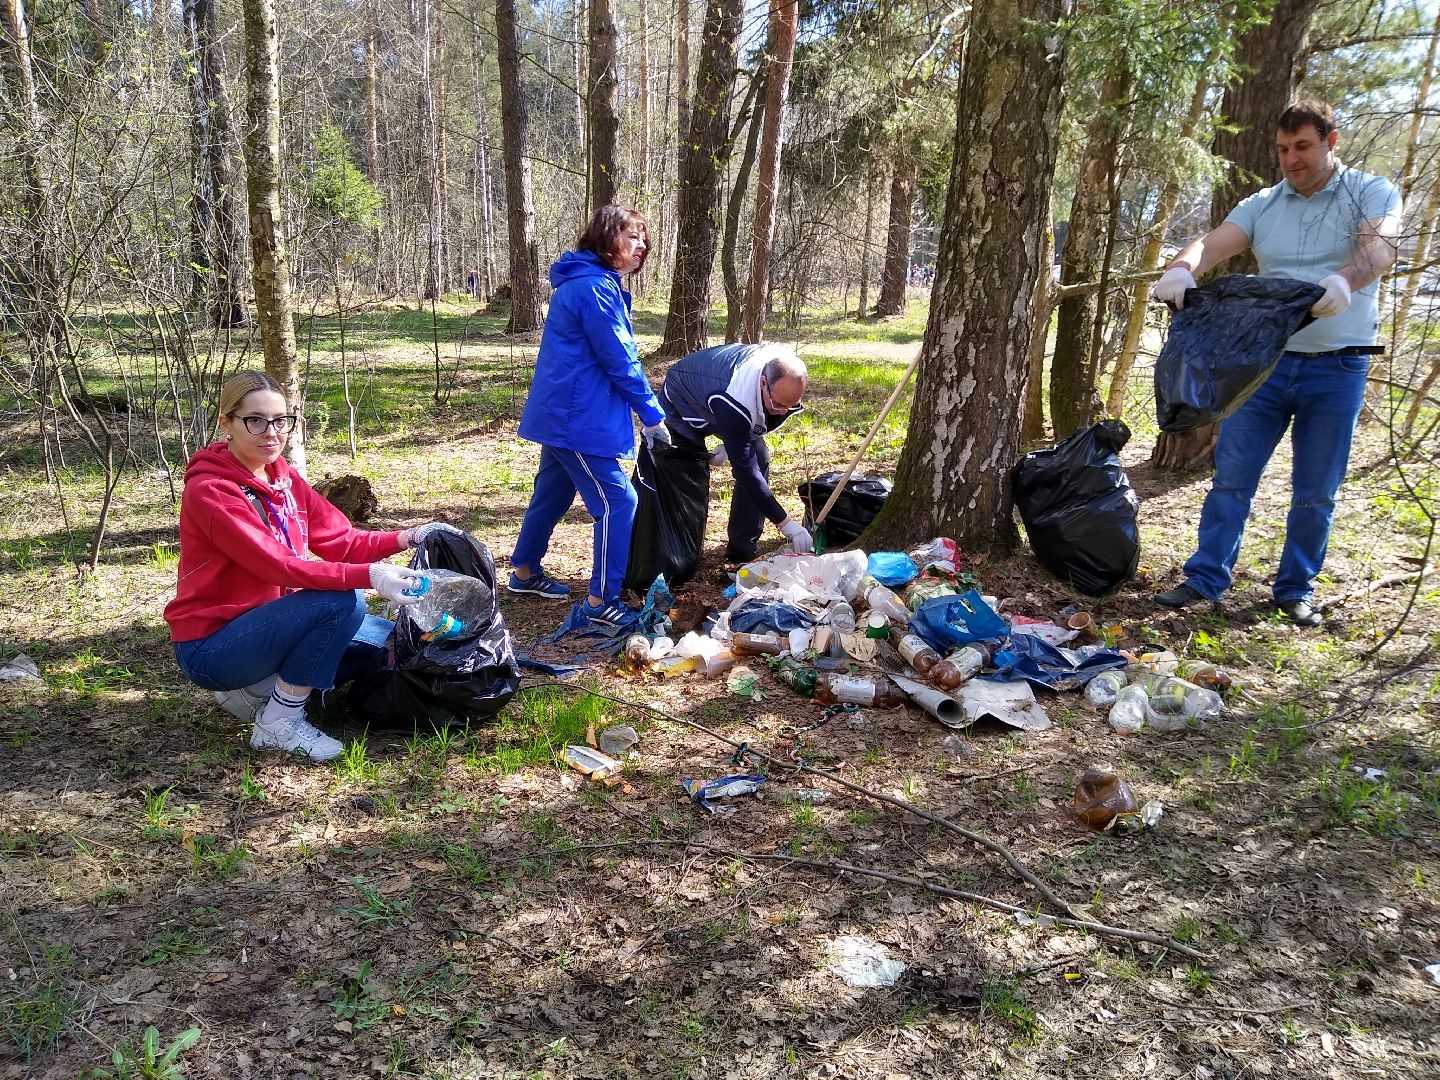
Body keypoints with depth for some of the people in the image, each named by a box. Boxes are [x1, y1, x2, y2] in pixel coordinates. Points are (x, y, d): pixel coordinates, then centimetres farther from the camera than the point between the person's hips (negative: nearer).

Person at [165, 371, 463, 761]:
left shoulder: (283, 477, 4)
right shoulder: (210, 490, -20)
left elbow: (341, 541, 1)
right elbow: (277, 565, -31)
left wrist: (407, 537, -14)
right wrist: (369, 576, -41)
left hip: (265, 621, 8)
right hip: (210, 645, -8)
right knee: (342, 602, -28)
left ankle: (259, 686, 8)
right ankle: (279, 721, -13)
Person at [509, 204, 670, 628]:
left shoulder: (584, 282, 15)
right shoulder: (596, 287, -18)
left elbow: (614, 354, 18)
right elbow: (620, 360, -19)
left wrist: (643, 411, 14)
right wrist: (653, 414, -10)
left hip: (561, 413, 11)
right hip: (577, 418, -11)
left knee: (553, 492, 21)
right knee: (618, 501, -8)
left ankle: (524, 572, 36)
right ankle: (600, 602, -3)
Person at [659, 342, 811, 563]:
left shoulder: (784, 370, -27)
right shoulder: (733, 402, -47)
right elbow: (744, 467, -43)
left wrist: (730, 444, -11)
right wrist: (784, 522, -43)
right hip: (682, 404, -6)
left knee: (759, 457, -8)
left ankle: (744, 547, -2)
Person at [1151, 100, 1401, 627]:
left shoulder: (1370, 193, -2)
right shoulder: (1262, 205, 6)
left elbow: (1380, 245, -22)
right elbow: (1214, 243, -11)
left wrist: (1344, 280, -45)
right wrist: (1181, 269, -35)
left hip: (1337, 368, -2)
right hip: (1266, 360, 2)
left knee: (1316, 493, 6)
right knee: (1232, 476, 2)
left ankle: (1295, 589, 20)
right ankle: (1206, 578, 10)